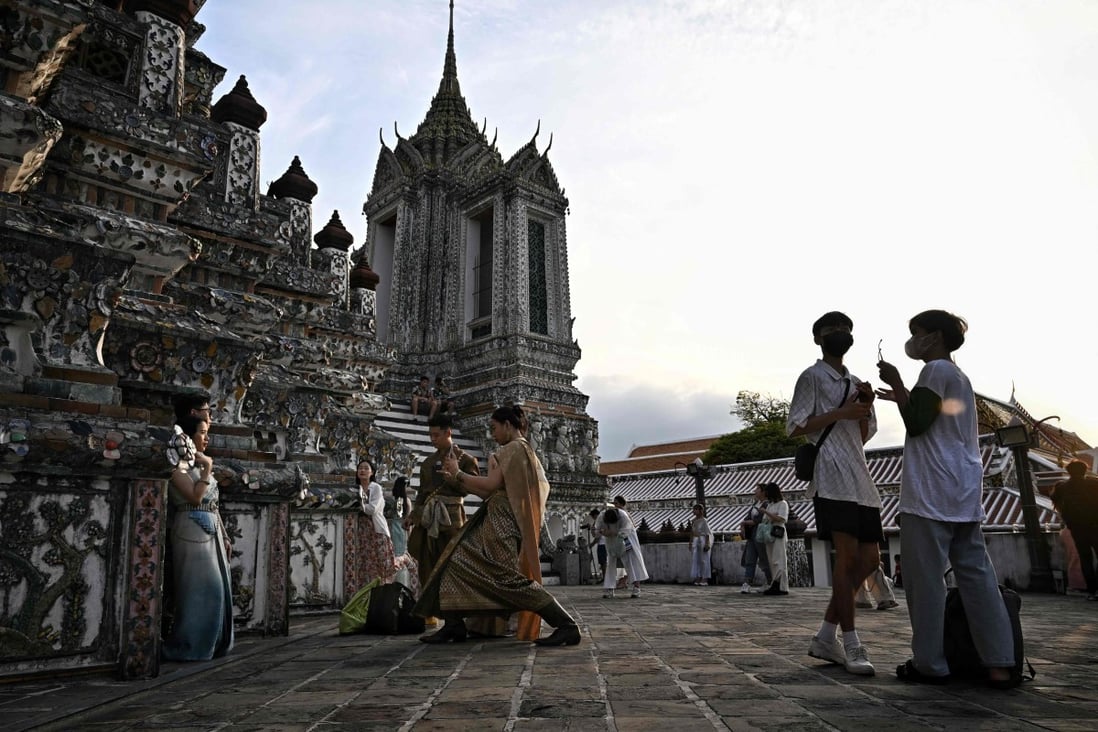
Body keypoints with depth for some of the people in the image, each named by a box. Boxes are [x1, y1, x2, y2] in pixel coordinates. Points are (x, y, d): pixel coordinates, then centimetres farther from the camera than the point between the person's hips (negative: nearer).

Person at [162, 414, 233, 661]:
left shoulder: (198, 463, 18)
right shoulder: (179, 464, -6)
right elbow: (195, 496, -17)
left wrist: (224, 536, 17)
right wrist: (207, 469, -13)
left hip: (212, 531, 8)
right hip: (193, 530, -8)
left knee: (217, 588, 8)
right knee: (200, 589, -6)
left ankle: (212, 644, 17)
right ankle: (188, 647, 4)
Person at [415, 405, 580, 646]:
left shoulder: (513, 448, -7)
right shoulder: (521, 450, 22)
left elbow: (492, 485, -17)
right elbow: (491, 493, 18)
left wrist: (458, 473, -3)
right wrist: (457, 479, 19)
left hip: (502, 522, -11)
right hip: (496, 521, 11)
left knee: (510, 577, -15)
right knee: (457, 561, 10)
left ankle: (566, 625, -14)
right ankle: (454, 626, 12)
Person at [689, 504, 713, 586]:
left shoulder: (704, 521, -9)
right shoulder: (694, 521, 10)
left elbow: (707, 533, -11)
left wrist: (707, 544, -17)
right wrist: (690, 542, 14)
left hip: (703, 540, -7)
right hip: (695, 540, 7)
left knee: (704, 559, -2)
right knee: (695, 559, 4)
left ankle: (705, 579, 2)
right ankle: (698, 578, 9)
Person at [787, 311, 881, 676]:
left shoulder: (855, 382, 24)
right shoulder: (812, 377, 1)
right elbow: (795, 427, -7)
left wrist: (865, 409, 3)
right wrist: (841, 412, -14)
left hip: (859, 477, 8)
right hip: (832, 476, -8)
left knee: (868, 558, 4)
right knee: (848, 555, -13)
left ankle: (826, 637, 12)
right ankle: (851, 644, -7)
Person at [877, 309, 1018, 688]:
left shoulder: (936, 369, -5)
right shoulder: (959, 376, 23)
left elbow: (917, 424, -11)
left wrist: (896, 383, -4)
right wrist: (903, 397, 26)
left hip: (931, 493, -9)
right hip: (965, 492, 9)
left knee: (925, 577, -4)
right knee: (977, 575, 6)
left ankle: (929, 663, 0)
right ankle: (1000, 664, 5)